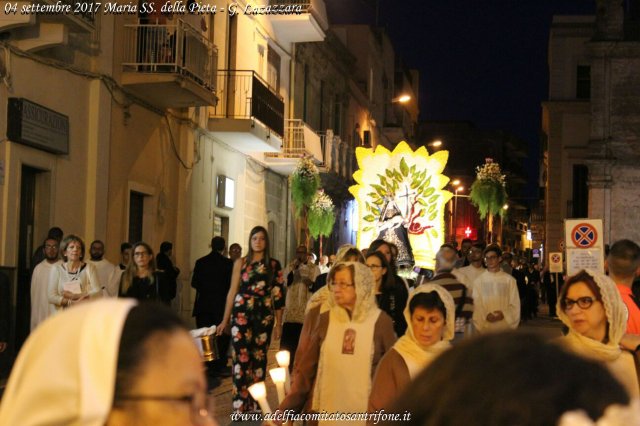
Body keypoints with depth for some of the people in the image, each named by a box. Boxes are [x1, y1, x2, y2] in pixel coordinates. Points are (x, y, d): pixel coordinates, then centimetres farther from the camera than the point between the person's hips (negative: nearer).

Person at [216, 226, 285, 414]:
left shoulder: (274, 265, 6)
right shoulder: (241, 263, 5)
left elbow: (278, 295, 6)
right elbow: (232, 292, 5)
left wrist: (278, 323, 3)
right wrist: (225, 320, 4)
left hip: (264, 315, 1)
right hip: (242, 314, -1)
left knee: (259, 358, 6)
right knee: (241, 358, -7)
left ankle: (255, 404, 16)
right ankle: (240, 405, -3)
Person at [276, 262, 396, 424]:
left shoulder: (381, 321, -3)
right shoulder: (322, 318, -1)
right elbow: (305, 369, 1)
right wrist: (286, 411, -5)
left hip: (365, 412, -1)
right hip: (323, 410, 1)